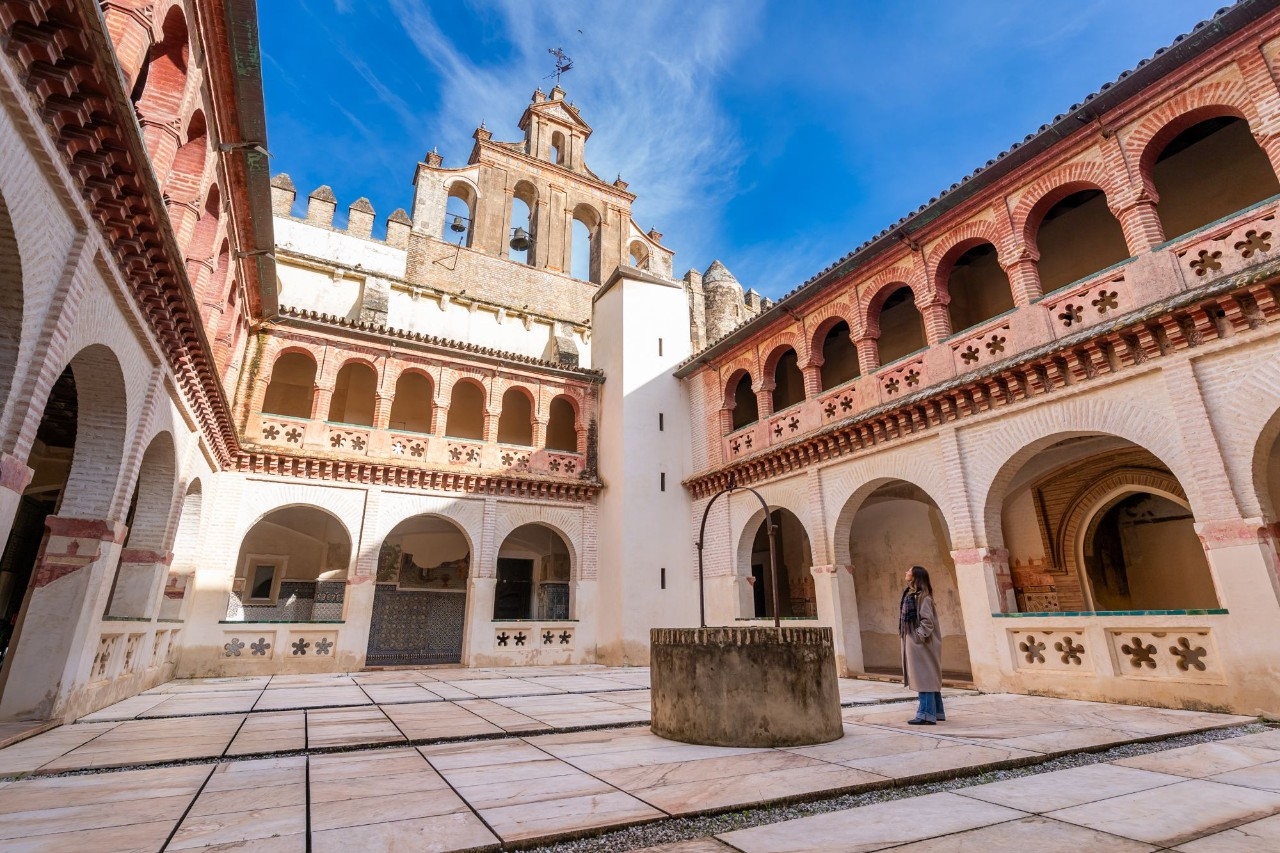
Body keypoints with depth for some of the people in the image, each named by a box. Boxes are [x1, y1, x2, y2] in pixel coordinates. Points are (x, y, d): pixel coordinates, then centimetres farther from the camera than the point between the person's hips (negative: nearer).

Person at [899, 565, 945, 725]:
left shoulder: (922, 596, -15)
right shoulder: (909, 594, 11)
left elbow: (927, 620, -20)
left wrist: (919, 636, -19)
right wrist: (909, 637, 12)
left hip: (921, 643, -9)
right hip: (913, 643, 9)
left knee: (924, 678, -5)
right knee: (929, 679, 15)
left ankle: (927, 715, 0)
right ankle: (936, 712, 24)